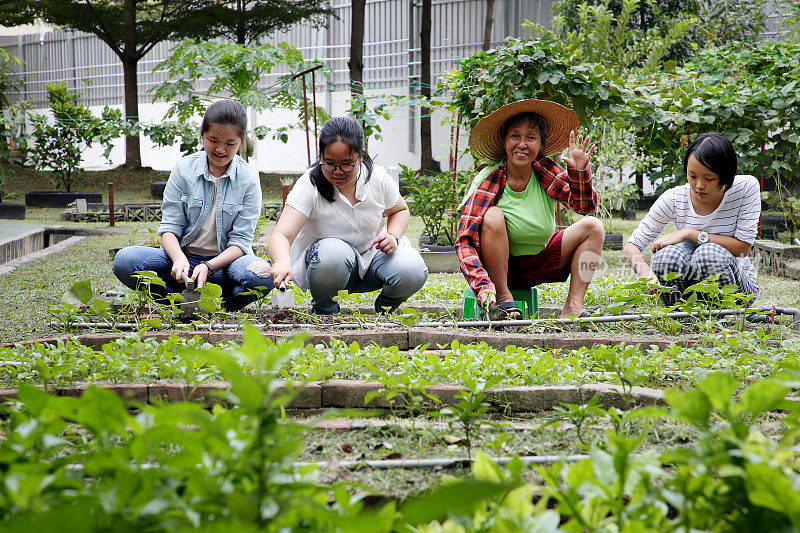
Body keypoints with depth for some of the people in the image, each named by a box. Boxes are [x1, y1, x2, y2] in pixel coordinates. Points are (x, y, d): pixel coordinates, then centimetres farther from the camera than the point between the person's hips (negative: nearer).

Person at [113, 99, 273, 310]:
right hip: (184, 256, 2)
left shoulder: (249, 180, -2)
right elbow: (170, 227, -1)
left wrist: (208, 267, -25)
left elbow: (240, 241, -6)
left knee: (261, 274, -36)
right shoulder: (184, 169, 2)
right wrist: (179, 259, -24)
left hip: (224, 261, -2)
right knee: (125, 260, -25)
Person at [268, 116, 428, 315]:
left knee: (412, 272, -27)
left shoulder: (378, 178, -9)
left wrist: (393, 236, -10)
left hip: (371, 253, 3)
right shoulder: (309, 185, -20)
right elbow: (281, 235, -31)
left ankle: (385, 309, 8)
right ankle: (323, 310, -7)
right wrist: (283, 261, -55)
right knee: (333, 252, -38)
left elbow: (400, 210, 12)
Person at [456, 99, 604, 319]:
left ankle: (572, 308, -16)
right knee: (492, 216, -30)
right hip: (499, 267, -4)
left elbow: (585, 205, -7)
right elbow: (465, 240, -26)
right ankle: (503, 299, -20)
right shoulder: (488, 182, -21)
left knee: (593, 226, -10)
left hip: (540, 264, 4)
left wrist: (579, 172, -27)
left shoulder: (545, 171, -10)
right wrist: (482, 285, -41)